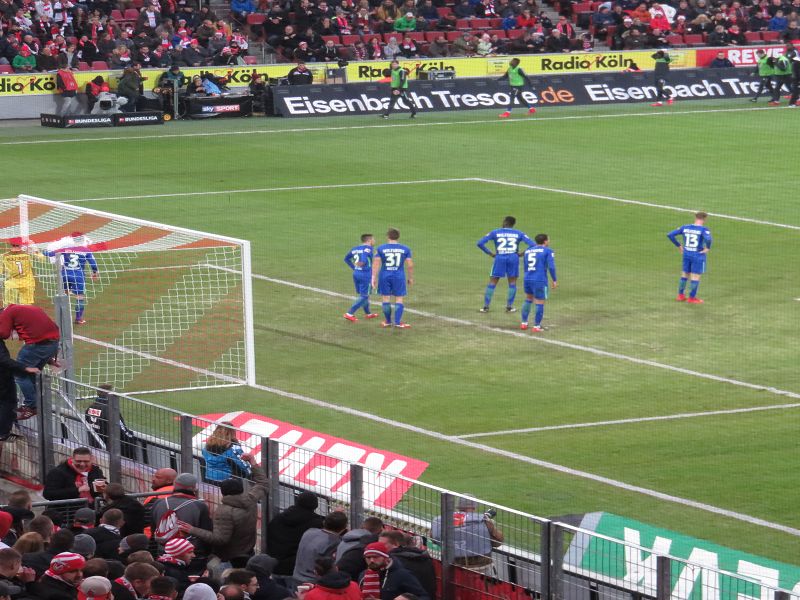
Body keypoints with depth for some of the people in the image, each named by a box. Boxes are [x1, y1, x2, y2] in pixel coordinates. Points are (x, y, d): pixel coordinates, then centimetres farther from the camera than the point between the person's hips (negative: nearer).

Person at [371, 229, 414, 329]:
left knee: (385, 298, 10)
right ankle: (397, 322, -4)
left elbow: (376, 264, -5)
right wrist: (411, 278, 9)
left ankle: (388, 321, 16)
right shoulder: (405, 249, 0)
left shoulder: (381, 248, -2)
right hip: (399, 277, 0)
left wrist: (374, 277, -2)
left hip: (384, 276, 0)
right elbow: (410, 265, -1)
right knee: (399, 299, 4)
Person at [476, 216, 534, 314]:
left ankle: (486, 306, 4)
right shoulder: (518, 233, 6)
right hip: (513, 258, 1)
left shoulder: (495, 232, 4)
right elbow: (532, 244, 0)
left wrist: (490, 253, 3)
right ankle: (509, 306, 9)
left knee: (492, 282, 7)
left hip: (500, 258, -1)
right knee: (512, 282, 13)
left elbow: (480, 243, -2)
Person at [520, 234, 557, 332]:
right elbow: (551, 266, -11)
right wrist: (554, 280, -2)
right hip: (540, 280, -6)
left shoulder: (527, 251, 15)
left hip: (527, 279, 6)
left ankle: (524, 323, 24)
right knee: (539, 303, 2)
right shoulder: (548, 251, -2)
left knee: (528, 299, 24)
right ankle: (536, 326, 3)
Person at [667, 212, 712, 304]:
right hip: (698, 255, -5)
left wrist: (679, 245, 9)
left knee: (685, 275, 19)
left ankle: (680, 295, 26)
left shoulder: (685, 228, 2)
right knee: (695, 276, 6)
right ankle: (692, 298, 11)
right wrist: (707, 248, -13)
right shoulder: (703, 229, -13)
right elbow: (708, 239, -32)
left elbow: (670, 235, 2)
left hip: (686, 255, 5)